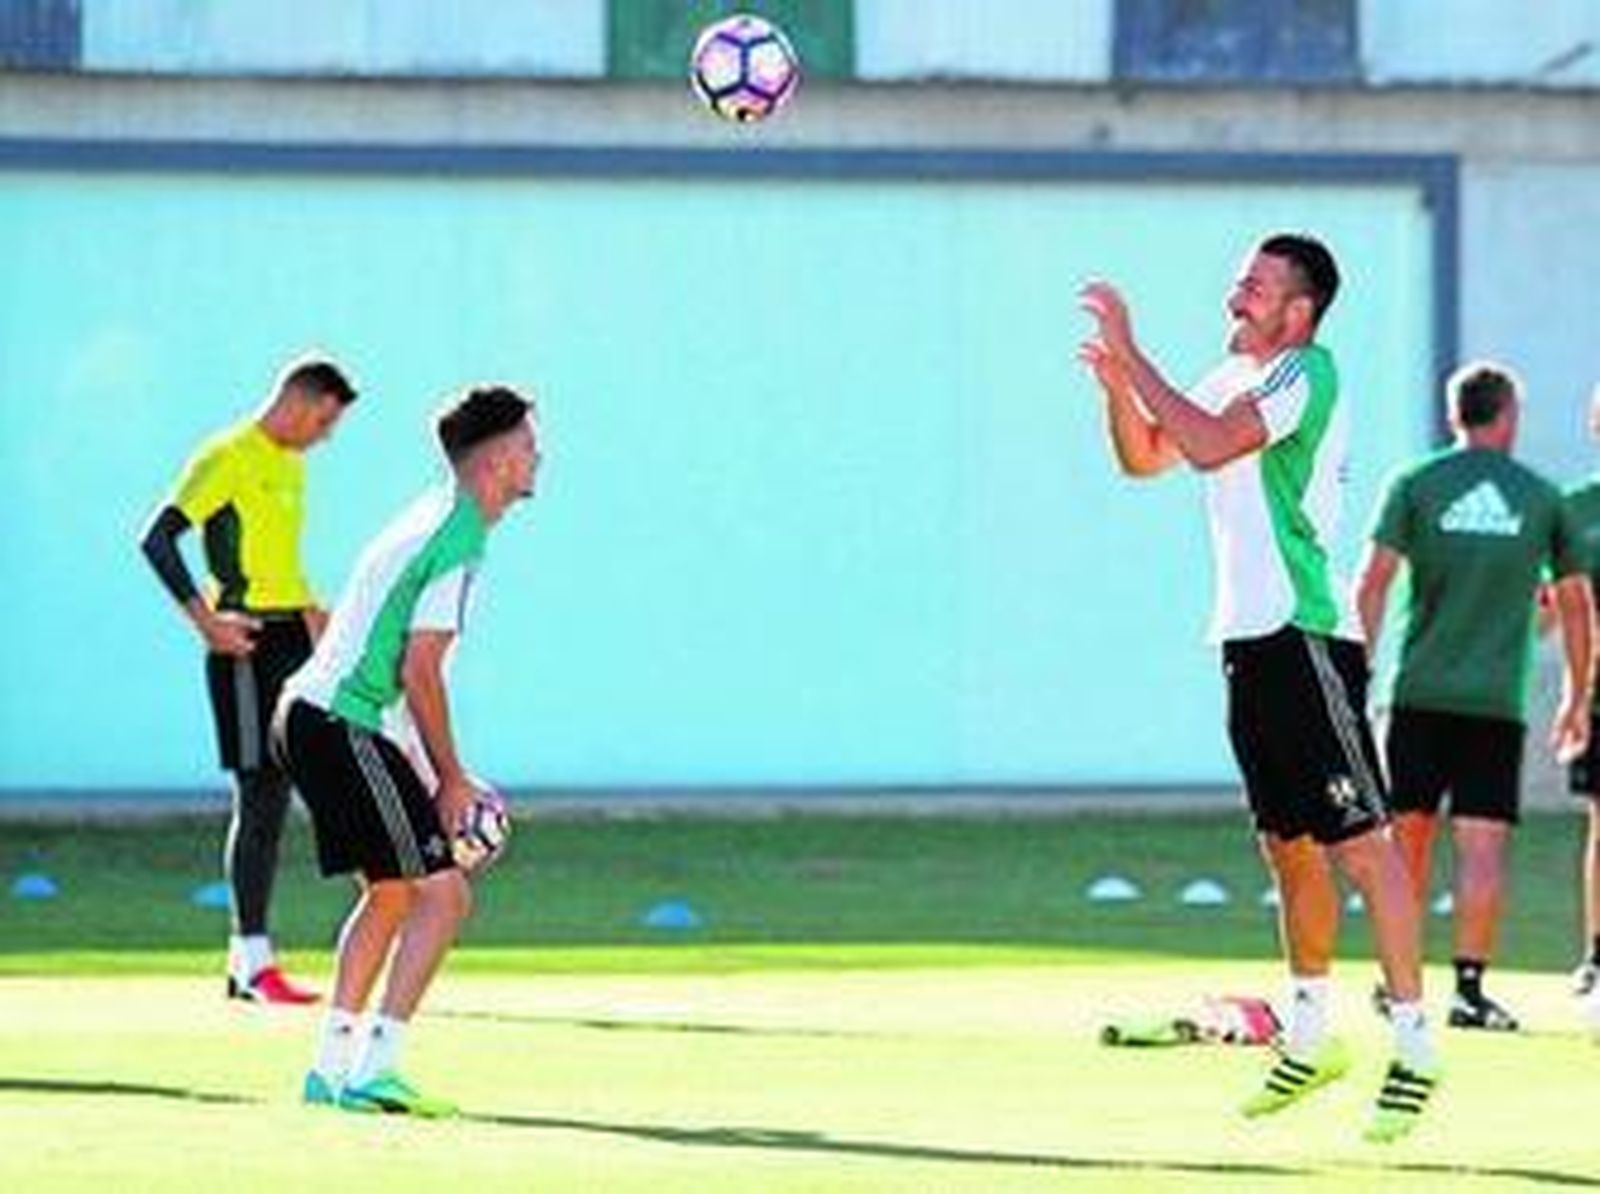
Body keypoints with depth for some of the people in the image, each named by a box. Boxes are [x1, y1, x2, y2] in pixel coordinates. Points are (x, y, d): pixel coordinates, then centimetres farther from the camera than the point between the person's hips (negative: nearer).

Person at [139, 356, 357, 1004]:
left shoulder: (291, 465, 18)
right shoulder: (228, 459, -10)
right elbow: (157, 539, -17)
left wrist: (313, 618, 18)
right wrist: (204, 619, -23)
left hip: (290, 642, 9)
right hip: (246, 644, -9)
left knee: (273, 796, 9)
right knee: (259, 798, -11)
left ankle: (246, 961, 13)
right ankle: (252, 959, -9)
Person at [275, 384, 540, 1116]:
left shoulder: (434, 521, 17)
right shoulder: (459, 540, -14)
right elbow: (419, 674, -18)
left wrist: (438, 775, 20)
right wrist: (451, 779, -9)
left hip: (309, 712, 10)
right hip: (344, 726, -10)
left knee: (392, 892, 21)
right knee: (442, 894, -10)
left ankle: (331, 1066, 23)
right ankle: (372, 1070, -14)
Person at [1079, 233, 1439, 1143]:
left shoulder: (1305, 373, -12)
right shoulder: (1235, 378, 16)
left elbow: (1210, 444, -24)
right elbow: (1145, 458, 22)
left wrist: (1130, 352, -19)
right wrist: (1117, 382, 4)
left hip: (1308, 640, -9)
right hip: (1250, 641, 9)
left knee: (1359, 842, -9)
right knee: (1288, 845, 15)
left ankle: (1415, 1046, -9)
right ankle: (1312, 1039, 25)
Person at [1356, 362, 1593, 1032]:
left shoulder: (1415, 486, 3)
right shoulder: (1542, 498, 7)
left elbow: (1373, 584, -4)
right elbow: (1575, 604, 12)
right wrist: (1576, 700, 21)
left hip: (1420, 693, 1)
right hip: (1498, 700, -1)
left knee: (1408, 835, 10)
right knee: (1482, 845, -3)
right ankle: (1469, 988, -9)